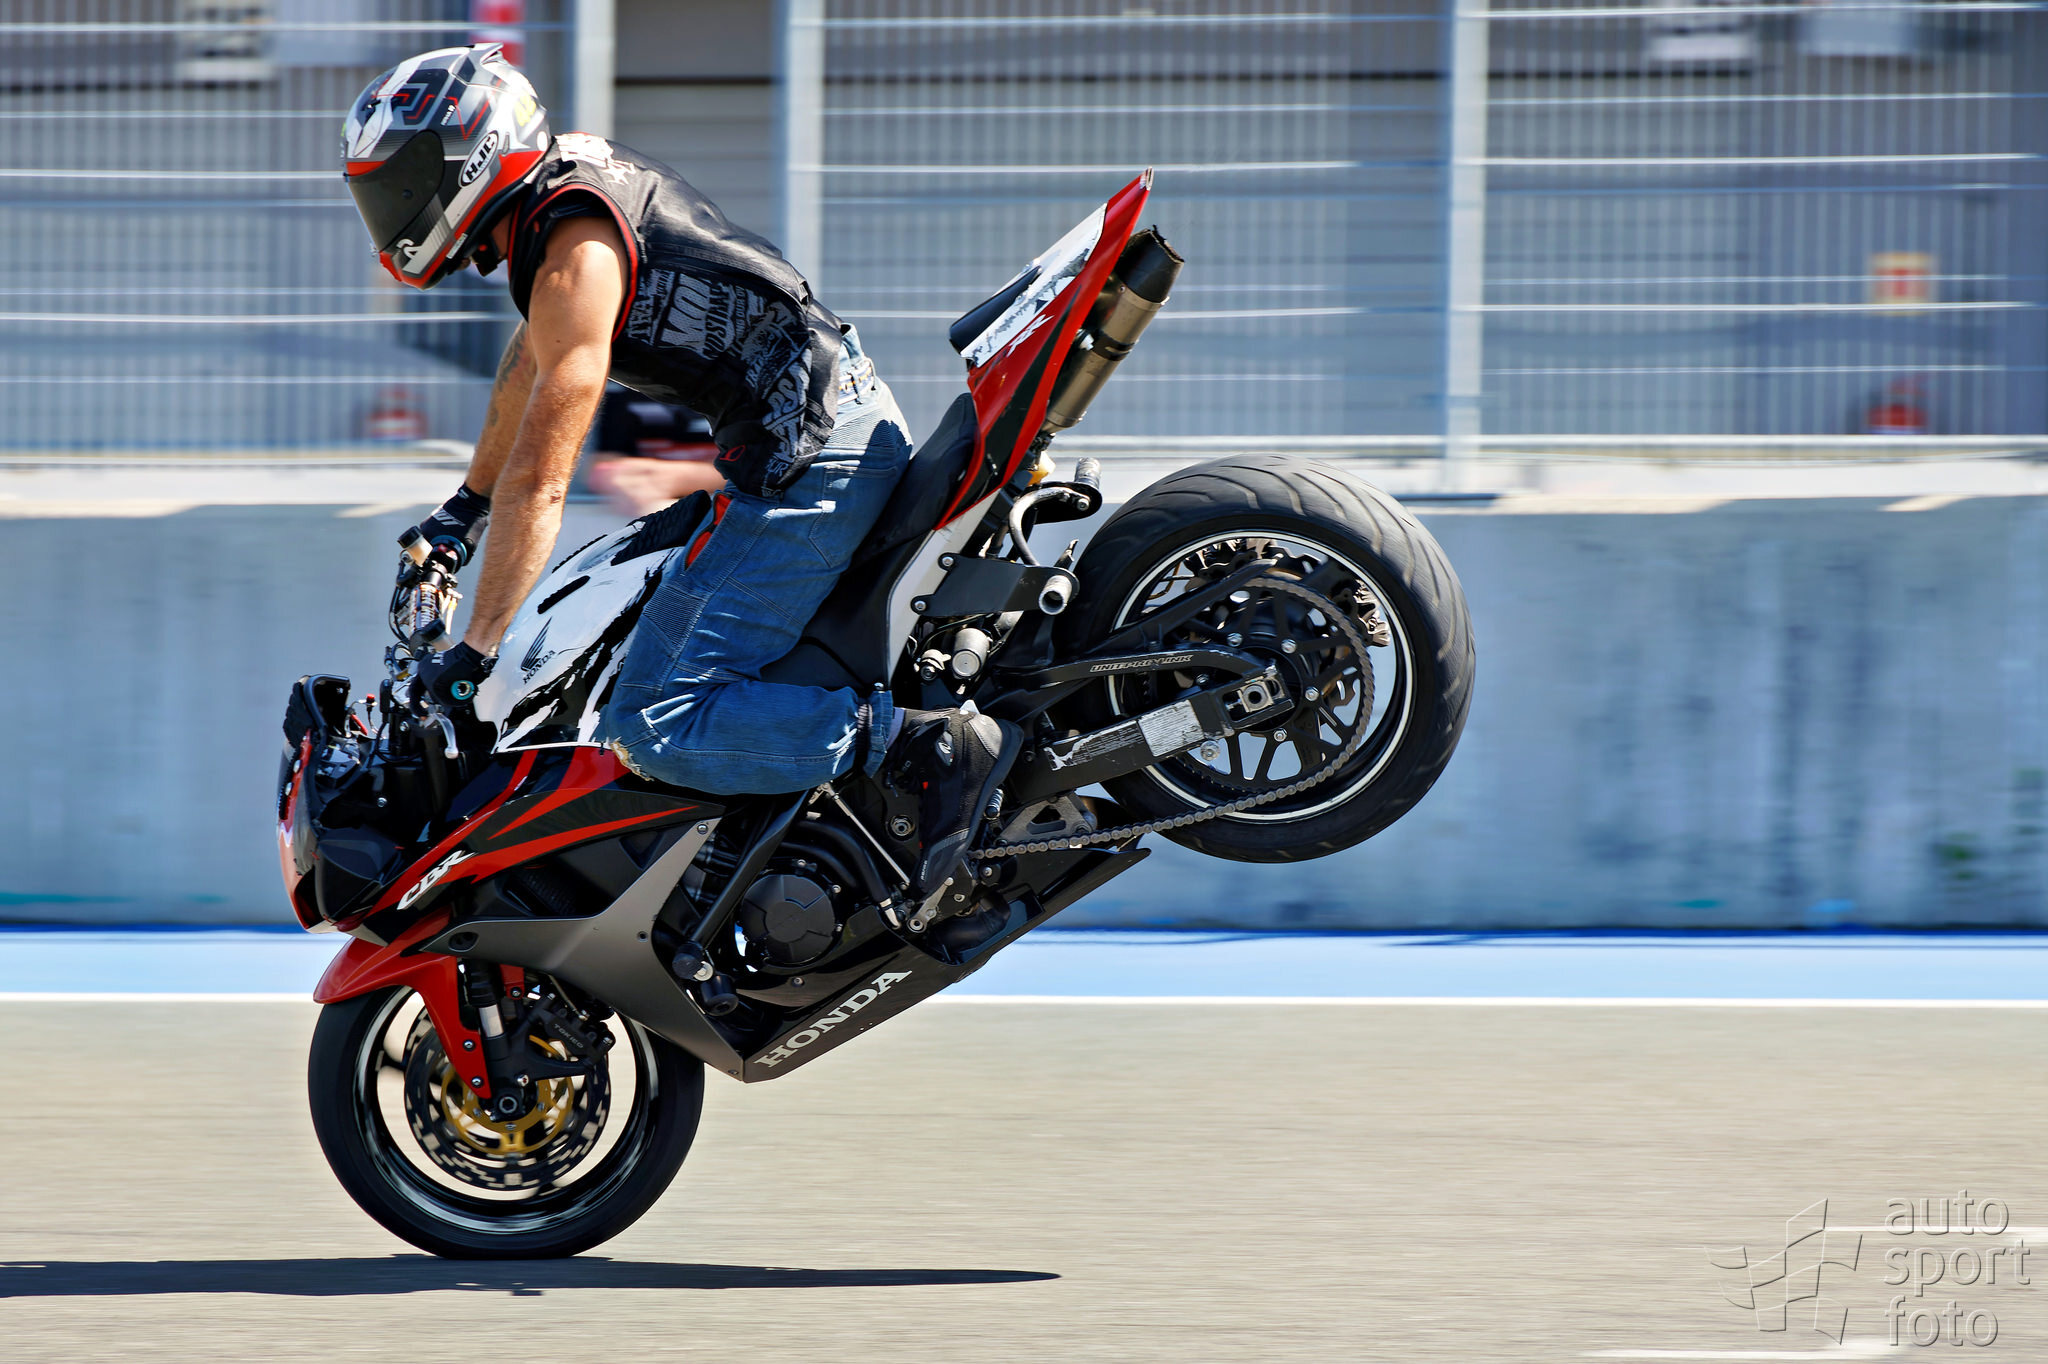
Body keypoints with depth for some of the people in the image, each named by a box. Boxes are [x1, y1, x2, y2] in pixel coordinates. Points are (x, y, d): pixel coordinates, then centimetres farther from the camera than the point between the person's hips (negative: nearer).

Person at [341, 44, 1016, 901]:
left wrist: (474, 651, -16)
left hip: (810, 461, -10)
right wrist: (469, 503, 45)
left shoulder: (575, 254, -16)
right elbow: (529, 362, 33)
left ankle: (926, 748, -25)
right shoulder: (573, 166, 15)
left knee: (653, 730, -16)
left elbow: (540, 482, -19)